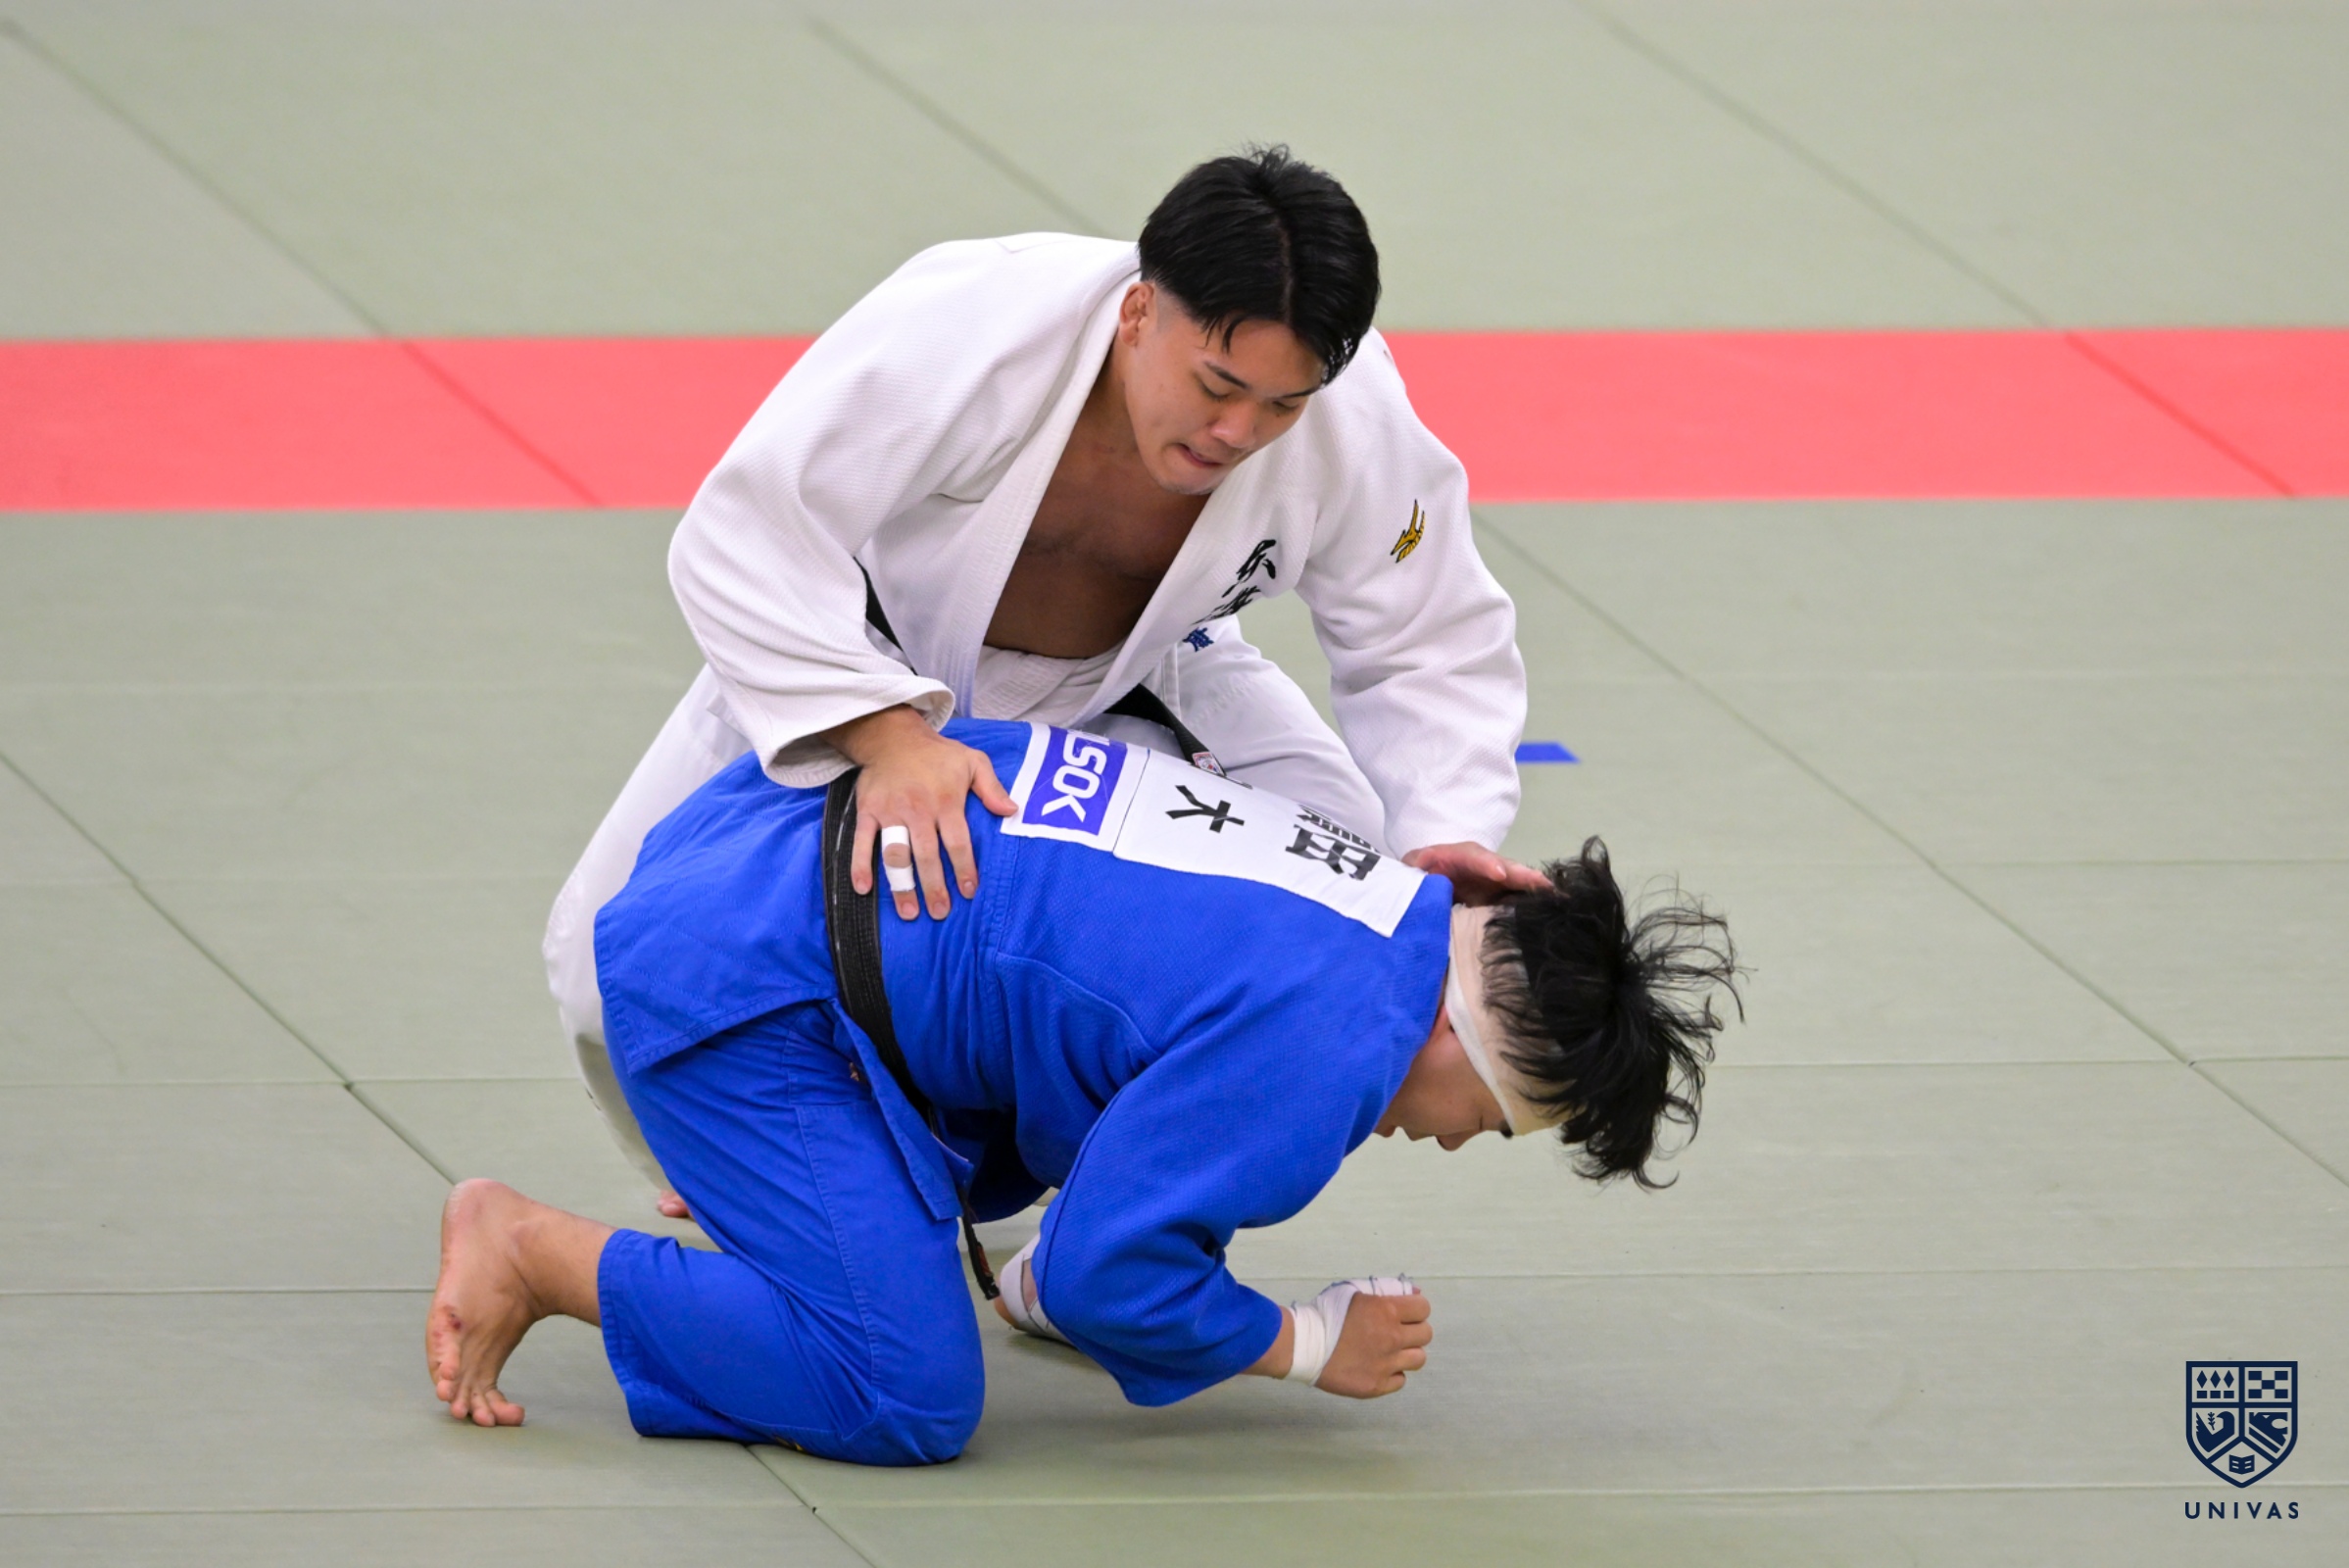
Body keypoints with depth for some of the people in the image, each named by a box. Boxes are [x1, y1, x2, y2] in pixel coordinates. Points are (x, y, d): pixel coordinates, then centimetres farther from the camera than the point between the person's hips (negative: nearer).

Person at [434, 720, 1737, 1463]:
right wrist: (1309, 1345, 0)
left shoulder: (1384, 896, 8)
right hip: (737, 989, -10)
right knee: (906, 1404, -15)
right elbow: (1103, 1271, -17)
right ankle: (529, 1249, -6)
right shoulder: (1331, 1049, -21)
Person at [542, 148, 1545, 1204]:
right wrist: (887, 737, -53)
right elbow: (743, 541, -41)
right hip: (858, 667, -3)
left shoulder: (1356, 426, -30)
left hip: (1121, 683, 3)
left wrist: (1443, 838, -32)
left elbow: (1433, 644, -14)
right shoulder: (963, 331, -41)